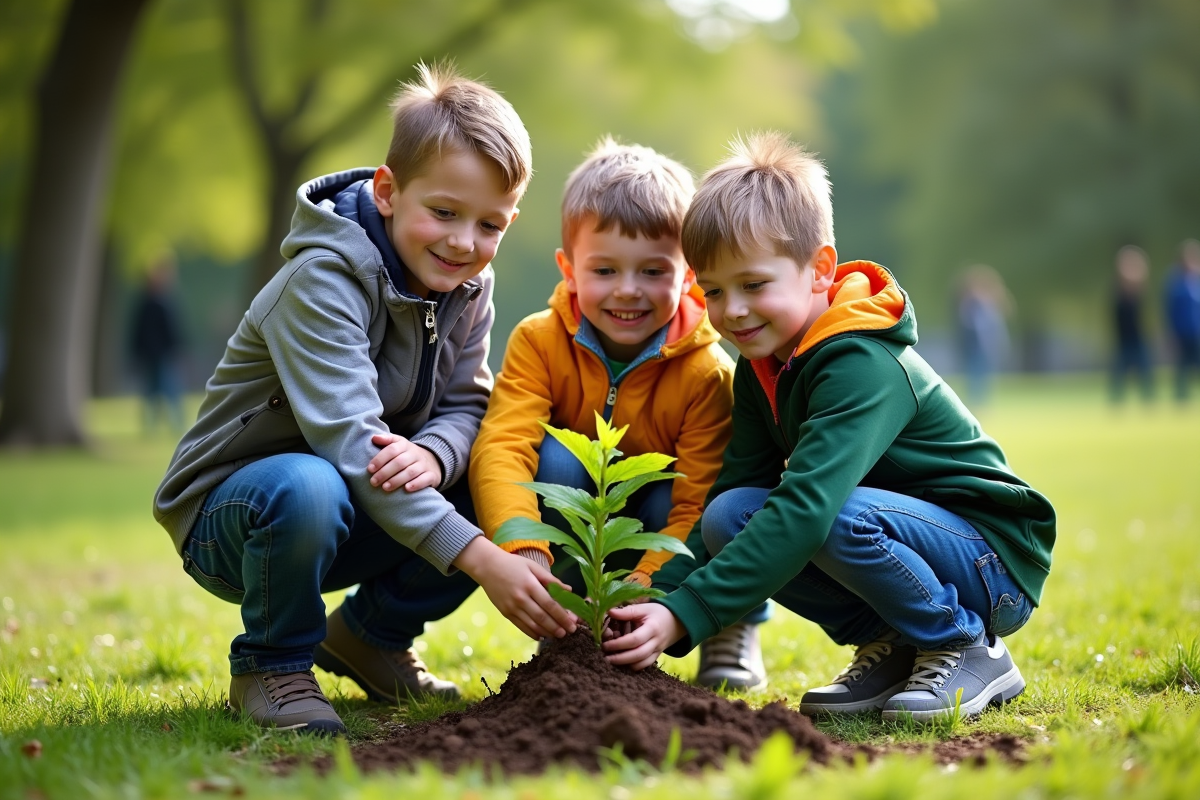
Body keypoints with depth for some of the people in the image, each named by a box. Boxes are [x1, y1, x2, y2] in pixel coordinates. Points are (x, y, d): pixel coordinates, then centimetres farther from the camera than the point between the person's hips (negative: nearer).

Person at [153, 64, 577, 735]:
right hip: (227, 510, -6)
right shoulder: (322, 279, -26)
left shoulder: (469, 288, -1)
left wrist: (433, 452, -32)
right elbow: (348, 438, -36)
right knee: (307, 487, -40)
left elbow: (465, 405, -4)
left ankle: (373, 634, 8)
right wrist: (481, 558, -43)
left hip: (358, 506, 7)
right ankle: (271, 666, -11)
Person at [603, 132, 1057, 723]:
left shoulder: (862, 365, -25)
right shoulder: (763, 367, 3)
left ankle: (970, 651, -10)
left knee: (841, 517, -35)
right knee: (729, 516, -12)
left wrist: (684, 615, -40)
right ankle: (889, 647, 2)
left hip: (996, 567, -8)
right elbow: (735, 484, -4)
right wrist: (659, 596, -20)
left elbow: (808, 507, -36)